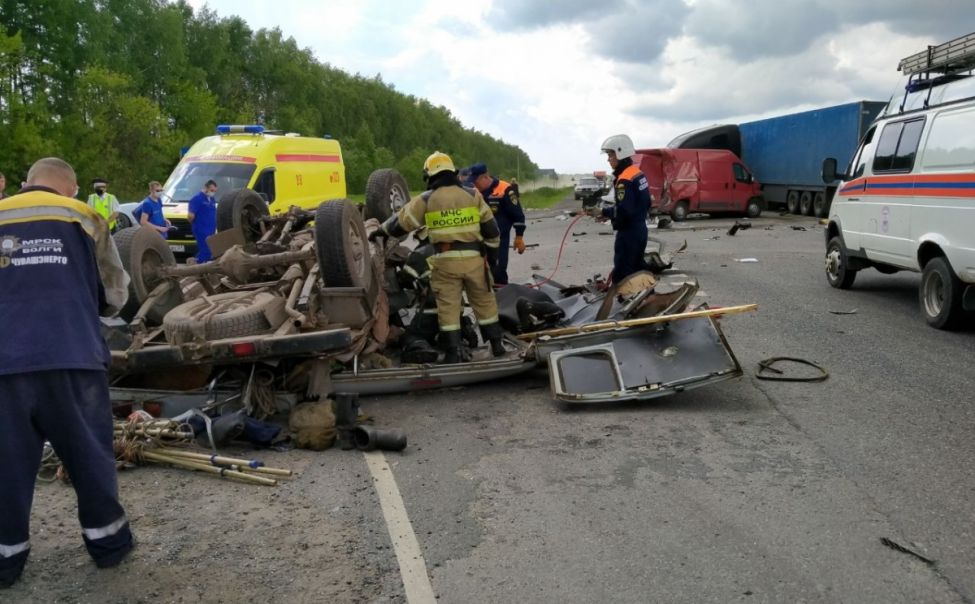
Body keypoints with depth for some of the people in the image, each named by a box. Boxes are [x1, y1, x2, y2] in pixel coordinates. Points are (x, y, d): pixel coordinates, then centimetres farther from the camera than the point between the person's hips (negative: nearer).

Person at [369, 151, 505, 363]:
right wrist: (492, 251, 19)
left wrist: (380, 231, 25)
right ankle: (496, 344, 20)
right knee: (484, 301, 14)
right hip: (474, 258, 2)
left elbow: (401, 222, 9)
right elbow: (490, 227, 7)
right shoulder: (473, 195, 5)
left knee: (448, 306, 4)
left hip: (445, 260, -1)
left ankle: (453, 353, 4)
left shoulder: (426, 200, 1)